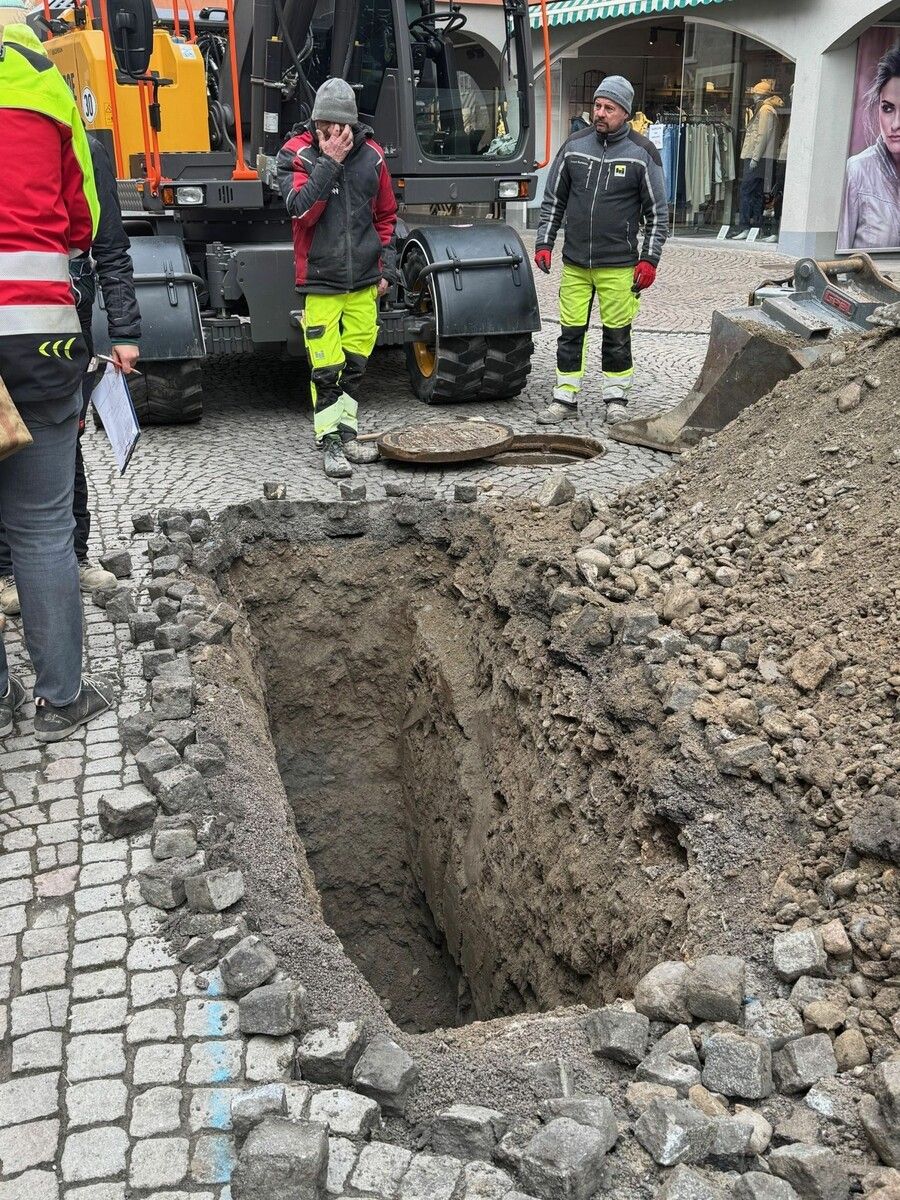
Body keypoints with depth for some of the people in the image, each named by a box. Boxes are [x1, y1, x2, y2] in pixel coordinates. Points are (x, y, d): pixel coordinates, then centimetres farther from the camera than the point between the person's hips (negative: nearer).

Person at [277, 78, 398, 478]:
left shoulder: (370, 154, 6)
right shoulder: (296, 153, -5)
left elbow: (386, 215, 16)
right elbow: (301, 209, -19)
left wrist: (387, 265, 11)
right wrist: (329, 161, -20)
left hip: (364, 279, 4)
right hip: (320, 281, -4)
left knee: (355, 362, 11)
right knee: (326, 368, -4)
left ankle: (348, 434, 23)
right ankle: (330, 444, 4)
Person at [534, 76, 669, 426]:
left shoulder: (642, 153, -2)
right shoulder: (574, 146, 6)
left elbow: (658, 211, 2)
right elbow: (553, 200, 14)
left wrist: (649, 259, -5)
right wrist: (544, 243, 5)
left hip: (619, 266, -2)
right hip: (574, 263, 2)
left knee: (617, 334, 5)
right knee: (570, 332, 4)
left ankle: (616, 398, 18)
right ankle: (565, 398, 14)